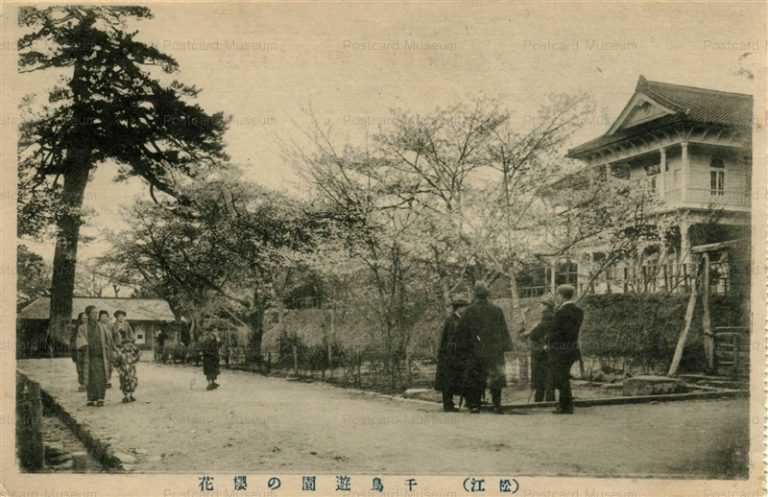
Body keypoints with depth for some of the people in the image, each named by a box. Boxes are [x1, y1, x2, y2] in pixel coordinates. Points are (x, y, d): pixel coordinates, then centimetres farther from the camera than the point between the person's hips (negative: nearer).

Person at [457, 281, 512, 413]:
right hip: (494, 349, 1)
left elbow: (462, 331, 2)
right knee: (496, 377, 7)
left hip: (476, 350, -1)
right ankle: (497, 404, 4)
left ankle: (474, 405, 4)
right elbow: (504, 330, 3)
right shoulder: (497, 310, 1)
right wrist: (506, 346, 8)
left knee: (474, 378, 6)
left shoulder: (469, 311, -4)